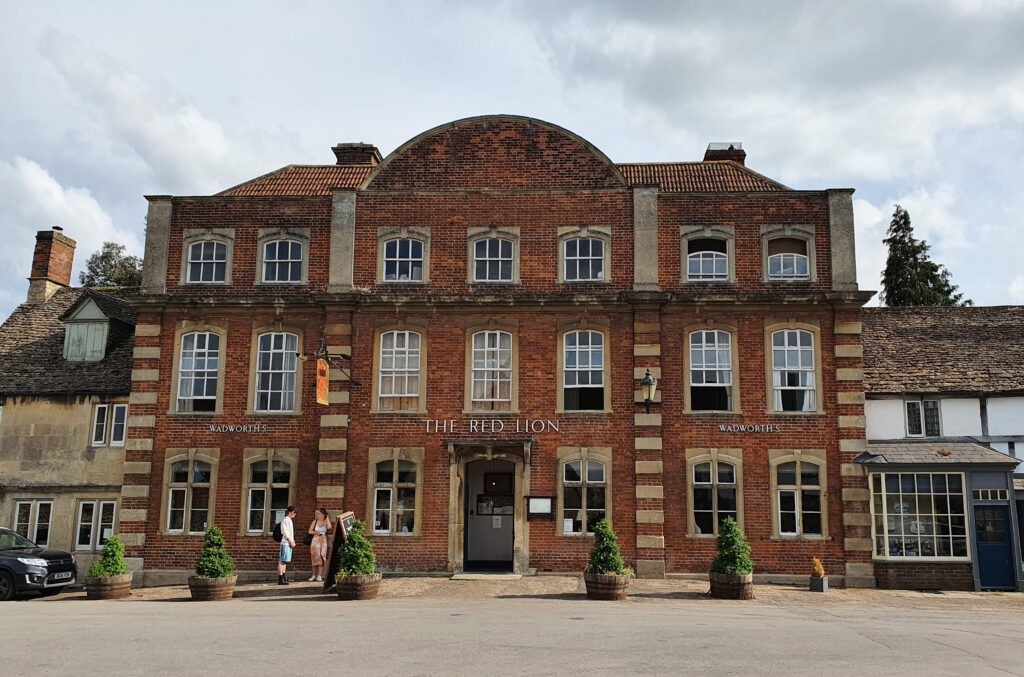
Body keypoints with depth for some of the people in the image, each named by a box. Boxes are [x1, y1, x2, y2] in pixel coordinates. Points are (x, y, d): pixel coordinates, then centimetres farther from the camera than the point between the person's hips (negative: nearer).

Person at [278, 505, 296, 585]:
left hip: (289, 543, 11)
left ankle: (284, 578, 22)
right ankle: (280, 579, -15)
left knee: (285, 561, 15)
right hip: (286, 543, -11)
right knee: (282, 561, -11)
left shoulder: (289, 520, 19)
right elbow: (285, 533, -18)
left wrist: (293, 541, 15)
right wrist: (291, 542, -16)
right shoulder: (285, 520, -11)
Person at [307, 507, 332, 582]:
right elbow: (310, 531, 7)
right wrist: (316, 532, -10)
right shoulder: (315, 521, 5)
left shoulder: (326, 521, 2)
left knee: (321, 557, -6)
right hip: (315, 540, 1)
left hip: (323, 540, -1)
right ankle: (314, 575, 6)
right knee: (314, 557, -1)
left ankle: (319, 575, -6)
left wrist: (327, 518, -9)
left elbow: (329, 527, -19)